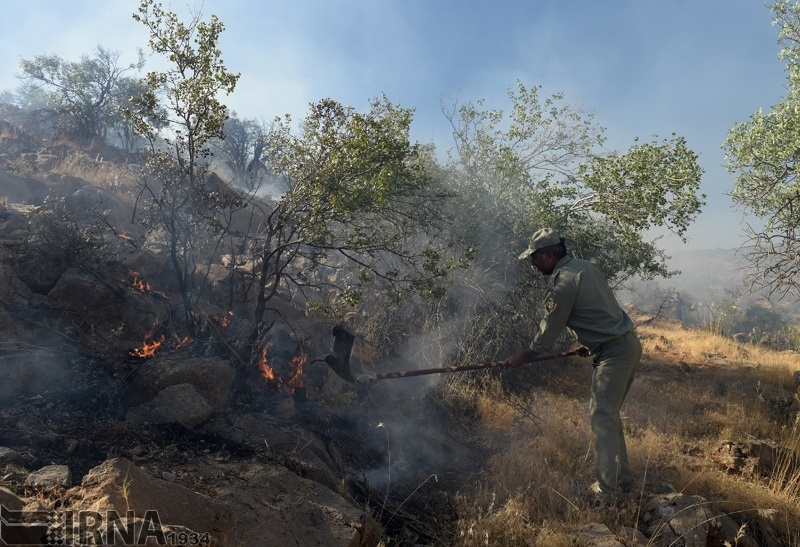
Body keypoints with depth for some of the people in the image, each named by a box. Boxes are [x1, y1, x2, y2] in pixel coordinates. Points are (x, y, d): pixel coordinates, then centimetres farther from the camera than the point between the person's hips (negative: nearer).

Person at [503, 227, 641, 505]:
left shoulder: (562, 284, -17)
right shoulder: (585, 266, 10)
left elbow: (549, 330, -7)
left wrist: (523, 356, 7)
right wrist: (587, 344, 27)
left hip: (613, 352, -10)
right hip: (628, 344, 10)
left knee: (602, 417, -7)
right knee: (609, 414, 16)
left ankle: (605, 490, -4)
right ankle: (623, 478, 25)